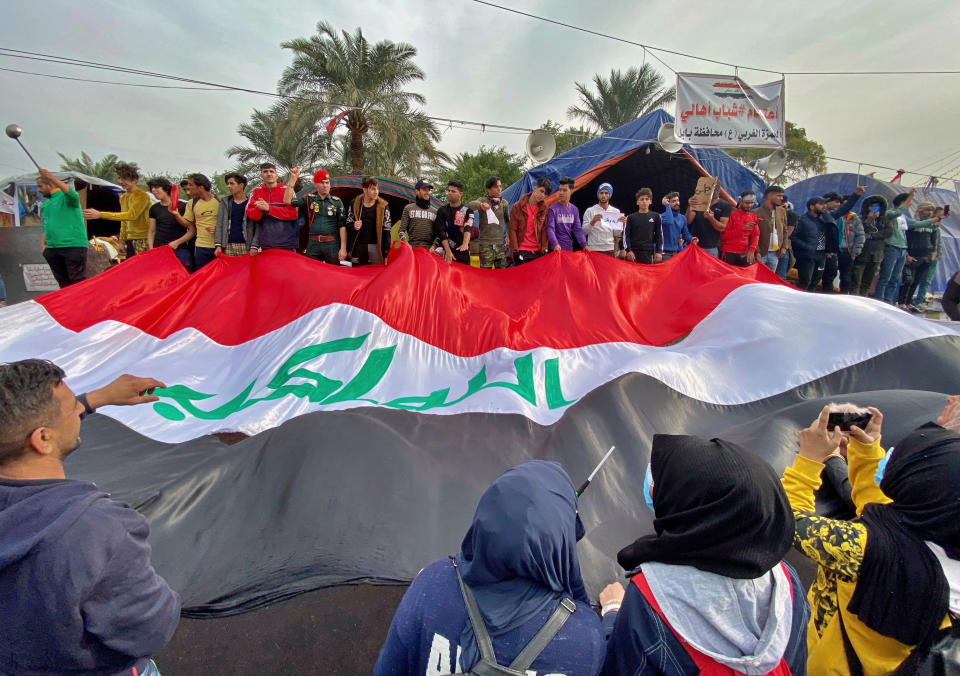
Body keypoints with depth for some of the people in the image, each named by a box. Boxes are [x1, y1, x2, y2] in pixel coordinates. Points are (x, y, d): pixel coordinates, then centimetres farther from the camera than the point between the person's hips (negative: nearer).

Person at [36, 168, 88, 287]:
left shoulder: (65, 196, -2)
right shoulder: (44, 204, 20)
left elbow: (74, 195, -27)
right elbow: (45, 226, 25)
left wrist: (52, 177, -33)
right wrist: (43, 244, 13)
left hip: (73, 245, -8)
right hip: (52, 249, 8)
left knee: (78, 281, -9)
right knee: (63, 282, 11)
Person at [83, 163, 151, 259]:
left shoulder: (142, 196, -8)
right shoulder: (123, 197, 19)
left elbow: (131, 215, -20)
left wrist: (101, 214, -20)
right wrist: (122, 240, 20)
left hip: (142, 240, -8)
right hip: (129, 240, 8)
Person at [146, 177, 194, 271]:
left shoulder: (182, 206, 1)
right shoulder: (154, 208, 15)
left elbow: (192, 230, -2)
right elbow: (151, 232, 18)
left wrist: (177, 242, -11)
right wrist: (151, 250, 5)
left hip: (179, 250, -3)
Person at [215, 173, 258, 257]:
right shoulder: (224, 202, 13)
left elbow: (257, 226, -3)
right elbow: (219, 225, 10)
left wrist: (254, 246, -14)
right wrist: (218, 245, -1)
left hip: (246, 245, -3)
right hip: (228, 246, 3)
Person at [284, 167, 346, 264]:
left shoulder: (337, 201, 3)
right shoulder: (309, 199, 7)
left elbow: (342, 226, 1)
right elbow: (287, 201, -3)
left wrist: (343, 248, -6)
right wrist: (293, 179, -10)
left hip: (332, 245, -1)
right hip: (313, 245, 1)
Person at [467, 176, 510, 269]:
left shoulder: (504, 203, 9)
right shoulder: (483, 201, -2)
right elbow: (469, 206, -23)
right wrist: (480, 205, -44)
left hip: (500, 243, 4)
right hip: (485, 244, -4)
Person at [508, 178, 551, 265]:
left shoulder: (544, 208, 6)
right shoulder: (518, 207, -1)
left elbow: (544, 230, 7)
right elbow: (512, 230, -2)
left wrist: (544, 249, -1)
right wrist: (515, 250, -7)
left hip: (537, 251, 3)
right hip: (521, 251, -2)